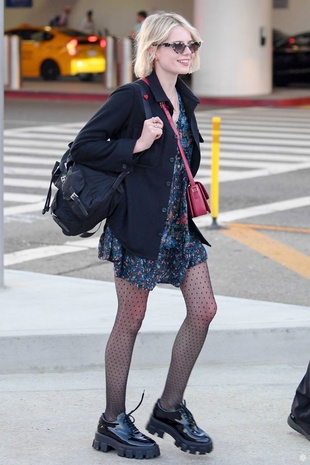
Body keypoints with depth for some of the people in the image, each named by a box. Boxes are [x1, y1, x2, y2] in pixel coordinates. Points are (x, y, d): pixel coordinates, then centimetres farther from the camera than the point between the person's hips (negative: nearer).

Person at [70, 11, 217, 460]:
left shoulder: (185, 101, 12)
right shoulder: (132, 97, -11)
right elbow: (83, 146, -13)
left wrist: (190, 193, 12)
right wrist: (135, 147, -19)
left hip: (179, 222, 8)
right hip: (139, 223, -8)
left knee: (204, 310, 4)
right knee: (131, 321, 0)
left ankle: (170, 409, 18)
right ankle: (112, 424, 13)